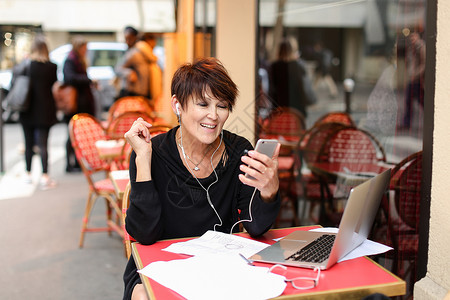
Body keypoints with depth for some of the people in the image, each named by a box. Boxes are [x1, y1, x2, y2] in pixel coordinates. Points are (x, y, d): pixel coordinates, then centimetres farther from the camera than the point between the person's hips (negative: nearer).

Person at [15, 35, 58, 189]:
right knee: (43, 144, -2)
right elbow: (54, 87, 1)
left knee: (29, 143, 14)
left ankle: (28, 174, 24)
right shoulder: (51, 66, -9)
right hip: (44, 112, -2)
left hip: (27, 112, 2)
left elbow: (13, 84, 1)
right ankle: (44, 177, -6)